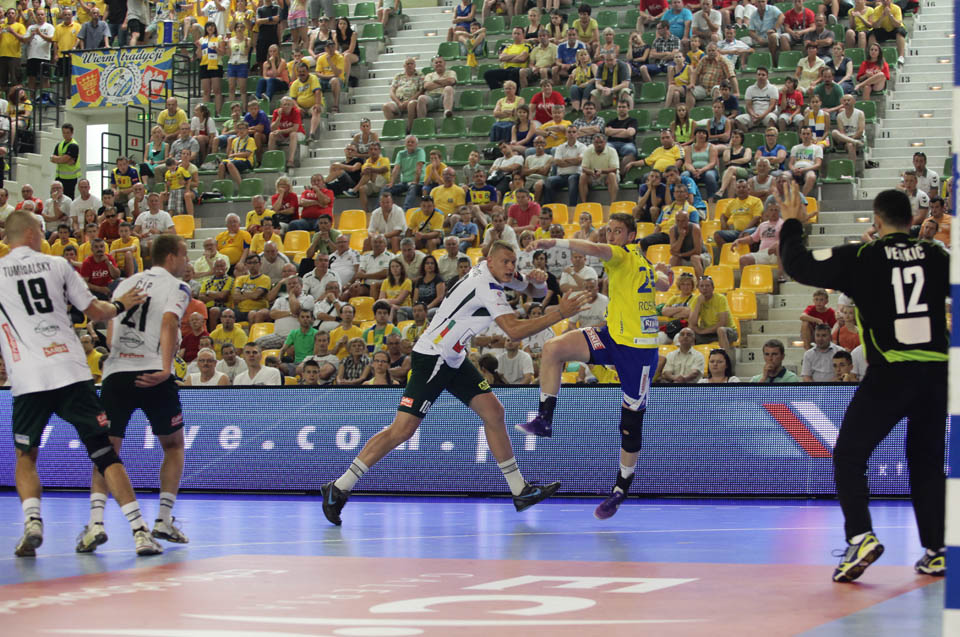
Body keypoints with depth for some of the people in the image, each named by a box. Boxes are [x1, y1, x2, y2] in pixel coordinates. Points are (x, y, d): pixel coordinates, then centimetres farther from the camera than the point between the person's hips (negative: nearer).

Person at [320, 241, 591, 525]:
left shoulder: (496, 274, 6)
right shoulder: (486, 287, -21)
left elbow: (534, 288, 20)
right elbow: (514, 330, -30)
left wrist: (537, 279, -4)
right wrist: (560, 314, -30)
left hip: (454, 359, 10)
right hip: (431, 357, -10)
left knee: (493, 412, 3)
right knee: (402, 429, -15)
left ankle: (520, 490, 7)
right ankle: (339, 488, -10)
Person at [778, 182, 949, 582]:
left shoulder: (861, 257, -3)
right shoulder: (936, 256, 6)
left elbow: (798, 265, -1)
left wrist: (791, 223, 14)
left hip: (889, 375, -4)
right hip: (936, 372, 4)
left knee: (849, 456, 5)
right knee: (927, 461, 17)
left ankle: (860, 537, -14)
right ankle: (935, 551, 14)